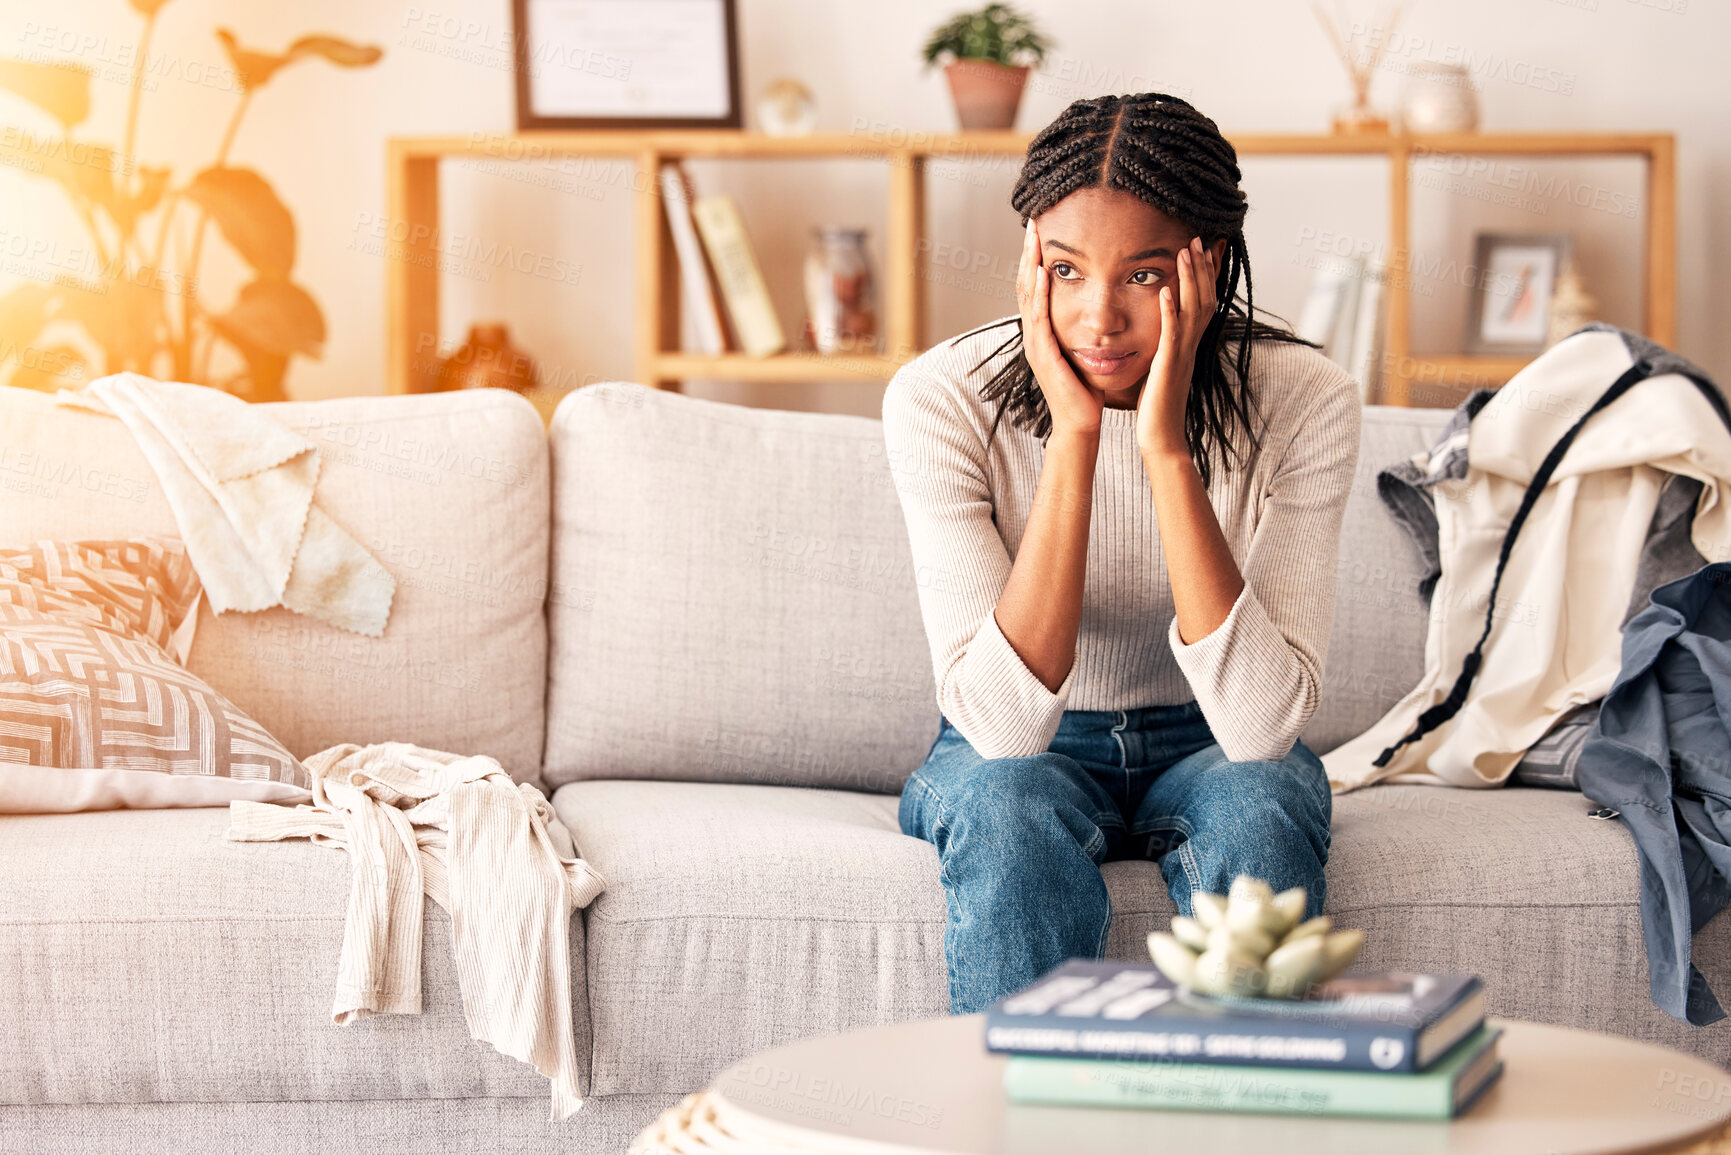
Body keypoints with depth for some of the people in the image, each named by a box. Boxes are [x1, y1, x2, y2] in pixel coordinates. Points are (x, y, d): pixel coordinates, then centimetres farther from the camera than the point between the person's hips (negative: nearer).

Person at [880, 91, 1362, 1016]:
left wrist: (1167, 447, -34)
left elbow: (1263, 725, -29)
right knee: (1010, 806, -33)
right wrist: (1074, 436, -35)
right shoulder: (940, 398, -21)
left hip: (1212, 746, 1)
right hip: (1019, 756, 0)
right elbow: (1002, 721, -30)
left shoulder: (1299, 400, -20)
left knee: (1256, 804, -32)